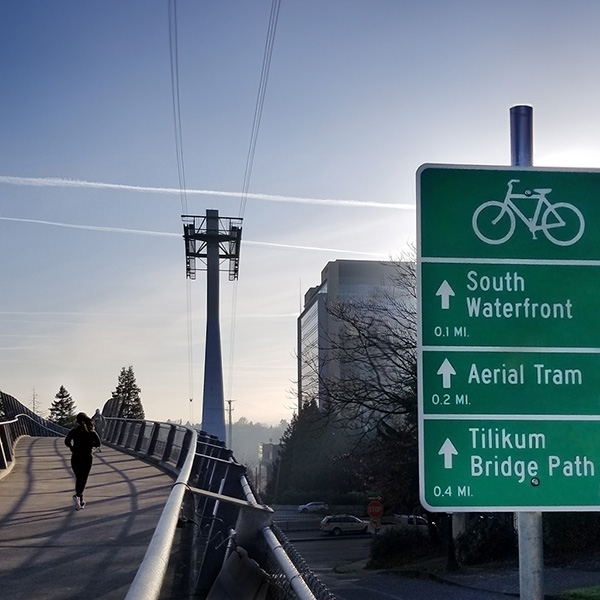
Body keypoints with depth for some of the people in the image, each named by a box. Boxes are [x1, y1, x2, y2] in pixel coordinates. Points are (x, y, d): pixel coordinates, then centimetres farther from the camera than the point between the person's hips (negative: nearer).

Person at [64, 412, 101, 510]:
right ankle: (77, 495, -22)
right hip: (87, 458, 0)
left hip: (75, 458, 0)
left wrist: (72, 447, 2)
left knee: (78, 479, 16)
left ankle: (80, 500, 18)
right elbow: (97, 444, -7)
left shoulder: (74, 431, -5)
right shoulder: (91, 432, -2)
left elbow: (67, 441, -16)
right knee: (83, 479, 4)